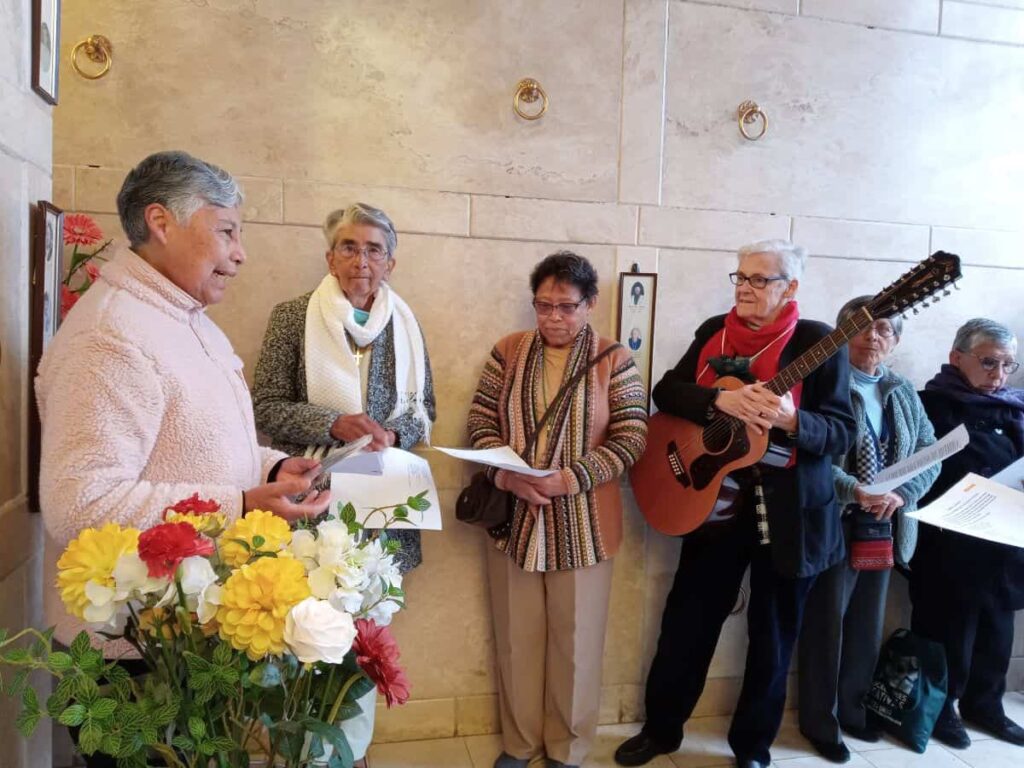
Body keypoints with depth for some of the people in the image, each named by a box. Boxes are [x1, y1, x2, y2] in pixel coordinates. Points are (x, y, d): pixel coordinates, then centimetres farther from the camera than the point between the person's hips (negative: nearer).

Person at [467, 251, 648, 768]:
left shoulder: (614, 360, -3)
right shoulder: (508, 351, 3)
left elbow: (630, 438, -7)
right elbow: (481, 423, 2)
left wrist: (570, 478, -20)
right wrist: (506, 475, -16)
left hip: (583, 523, -2)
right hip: (512, 518, 2)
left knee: (575, 640, 11)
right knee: (516, 637, 13)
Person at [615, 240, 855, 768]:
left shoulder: (818, 342, -7)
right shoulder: (714, 332, 4)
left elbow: (844, 431, -10)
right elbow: (666, 391, -2)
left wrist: (791, 419, -30)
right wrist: (720, 400, -20)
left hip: (790, 511, -2)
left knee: (772, 635, 12)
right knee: (687, 622, 11)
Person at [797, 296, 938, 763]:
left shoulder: (904, 394, 12)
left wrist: (901, 495, -9)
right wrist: (854, 491, -26)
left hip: (885, 527, 6)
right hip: (833, 522, -6)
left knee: (867, 625, 17)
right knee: (826, 624, 4)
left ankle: (851, 709, 35)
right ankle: (819, 722, 20)